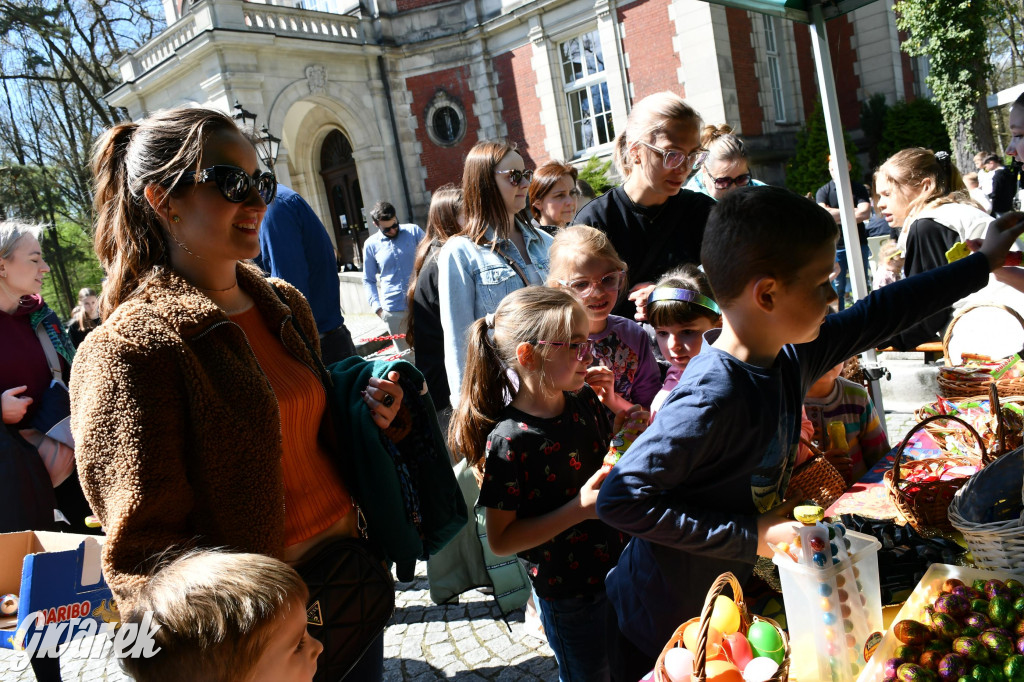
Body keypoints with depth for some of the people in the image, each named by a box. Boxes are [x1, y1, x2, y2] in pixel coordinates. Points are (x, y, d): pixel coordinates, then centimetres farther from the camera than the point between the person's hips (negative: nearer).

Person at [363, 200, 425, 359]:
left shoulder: (413, 231, 3)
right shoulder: (371, 245, 5)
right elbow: (368, 280, 12)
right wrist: (376, 305, -1)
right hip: (393, 310, 0)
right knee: (407, 356, 7)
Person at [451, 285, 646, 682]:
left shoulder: (584, 401, -6)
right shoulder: (508, 441, -25)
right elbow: (501, 540, -21)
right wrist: (580, 508, -28)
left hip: (617, 569, 6)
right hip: (568, 597, -6)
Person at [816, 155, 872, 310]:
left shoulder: (859, 189, 4)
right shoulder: (823, 191, 1)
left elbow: (865, 213, -11)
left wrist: (837, 217, -14)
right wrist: (852, 211, -11)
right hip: (835, 246, -1)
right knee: (838, 288, 2)